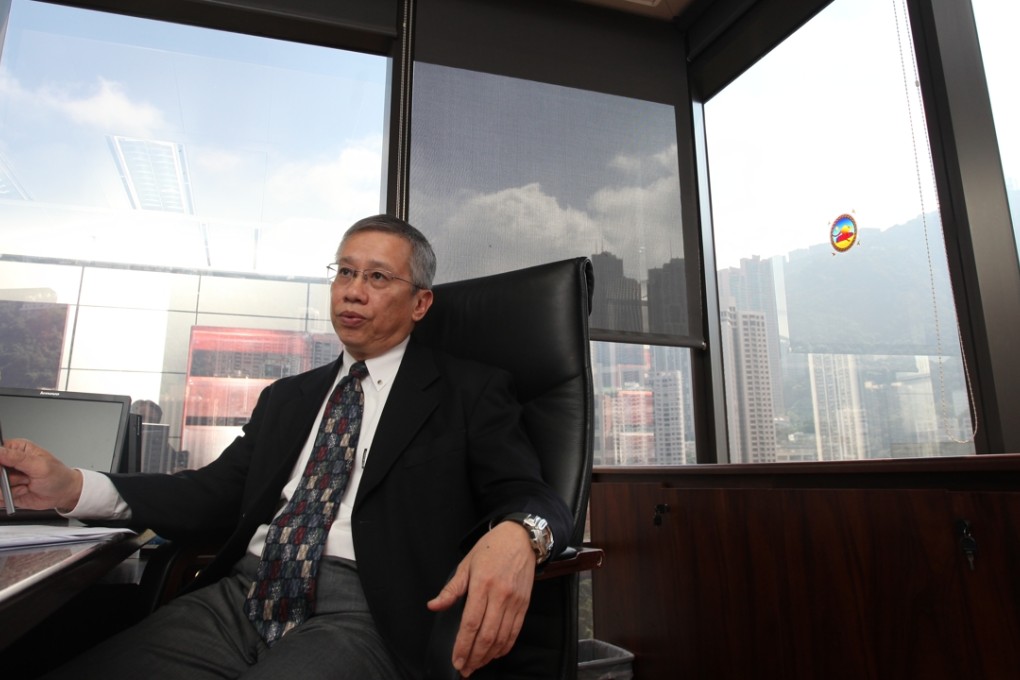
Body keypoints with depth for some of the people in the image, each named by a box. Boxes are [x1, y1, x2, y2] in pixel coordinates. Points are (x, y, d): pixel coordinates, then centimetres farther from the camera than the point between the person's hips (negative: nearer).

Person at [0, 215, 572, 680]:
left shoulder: (470, 391, 6)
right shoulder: (287, 397, 23)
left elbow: (536, 498, -3)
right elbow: (216, 494, 16)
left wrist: (516, 535, -28)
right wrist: (72, 487, 2)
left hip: (360, 608, -4)